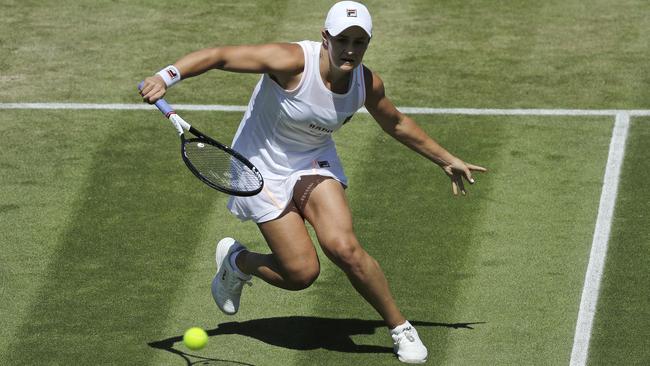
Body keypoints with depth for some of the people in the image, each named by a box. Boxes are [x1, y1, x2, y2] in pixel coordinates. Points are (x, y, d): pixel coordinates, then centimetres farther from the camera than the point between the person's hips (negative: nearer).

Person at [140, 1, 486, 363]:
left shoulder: (368, 84, -12)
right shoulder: (292, 61, -29)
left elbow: (397, 124, 10)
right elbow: (218, 55, -31)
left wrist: (447, 160, 17)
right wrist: (166, 76, -44)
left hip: (314, 163, 4)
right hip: (264, 168, -4)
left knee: (344, 248, -21)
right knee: (302, 273, -9)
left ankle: (400, 327, 0)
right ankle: (236, 260, 24)